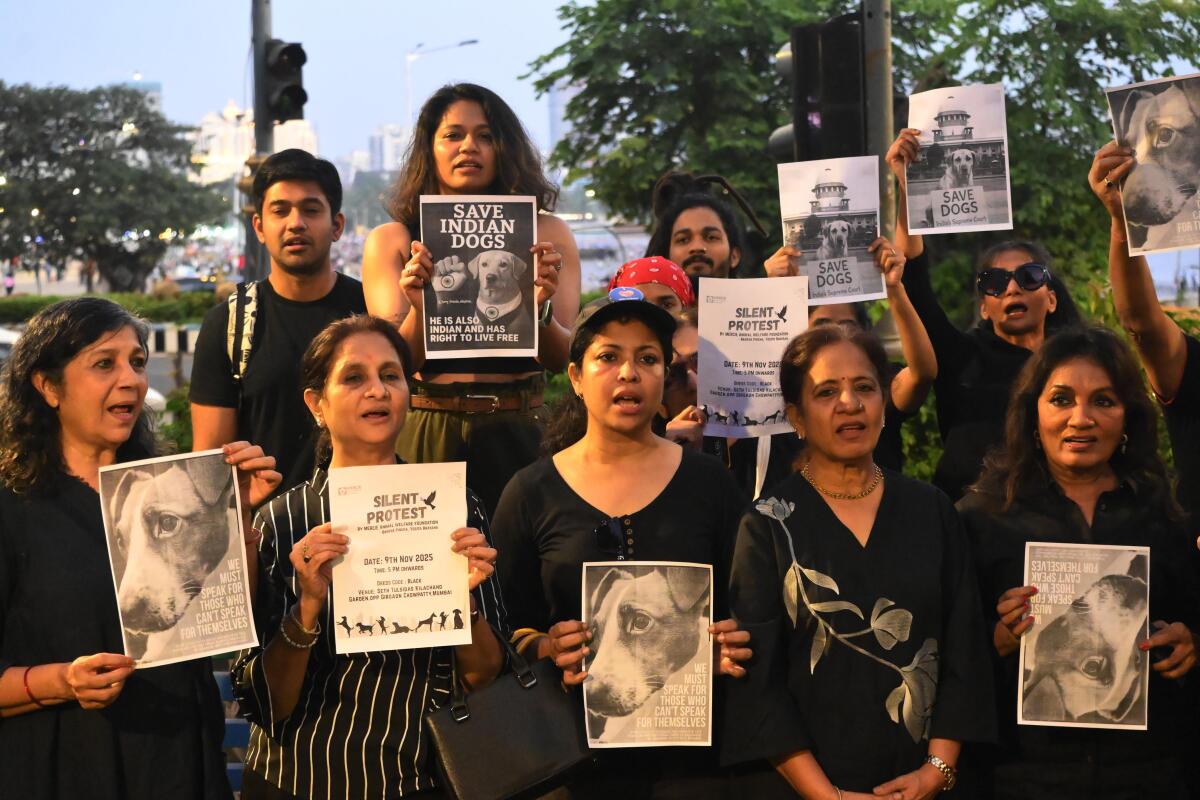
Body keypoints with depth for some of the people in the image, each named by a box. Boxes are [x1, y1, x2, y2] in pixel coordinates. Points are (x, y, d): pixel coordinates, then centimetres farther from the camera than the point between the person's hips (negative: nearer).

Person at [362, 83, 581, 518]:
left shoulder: (546, 233, 8)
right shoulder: (392, 241, 7)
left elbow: (561, 359, 0)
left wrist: (539, 307, -20)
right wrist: (419, 307, -20)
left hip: (520, 433, 1)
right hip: (429, 433, 0)